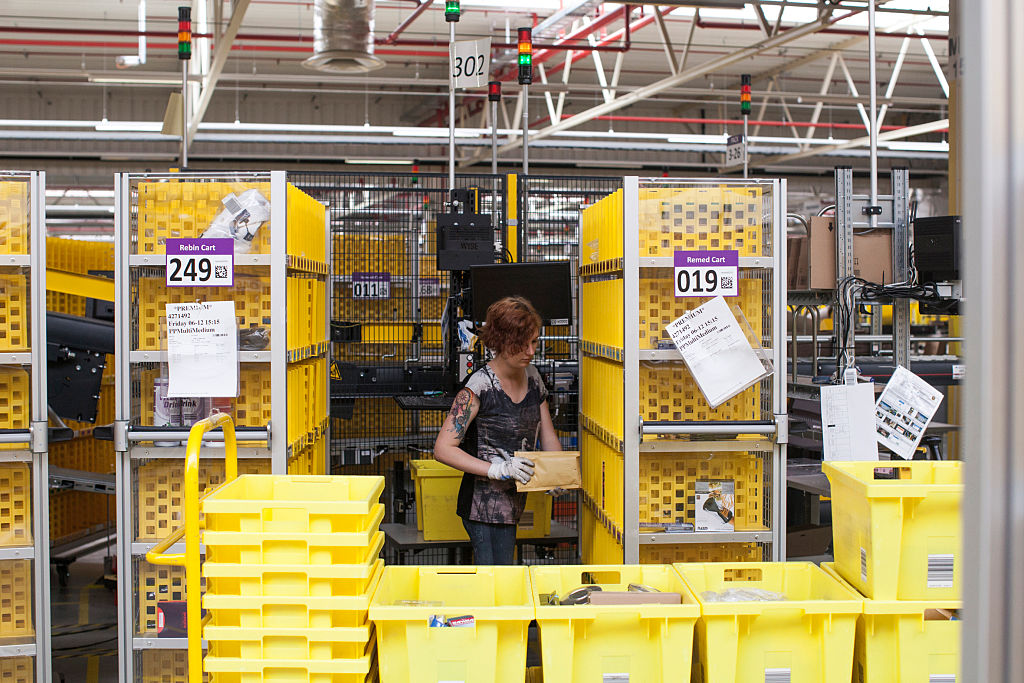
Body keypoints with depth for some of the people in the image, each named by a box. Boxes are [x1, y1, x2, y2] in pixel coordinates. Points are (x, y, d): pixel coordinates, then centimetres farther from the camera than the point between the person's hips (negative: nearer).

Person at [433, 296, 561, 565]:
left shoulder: (532, 376, 6)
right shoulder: (480, 386, -16)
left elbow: (547, 435, 14)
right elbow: (443, 449, -19)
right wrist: (497, 469, -26)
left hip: (514, 501, 7)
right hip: (486, 505, -7)